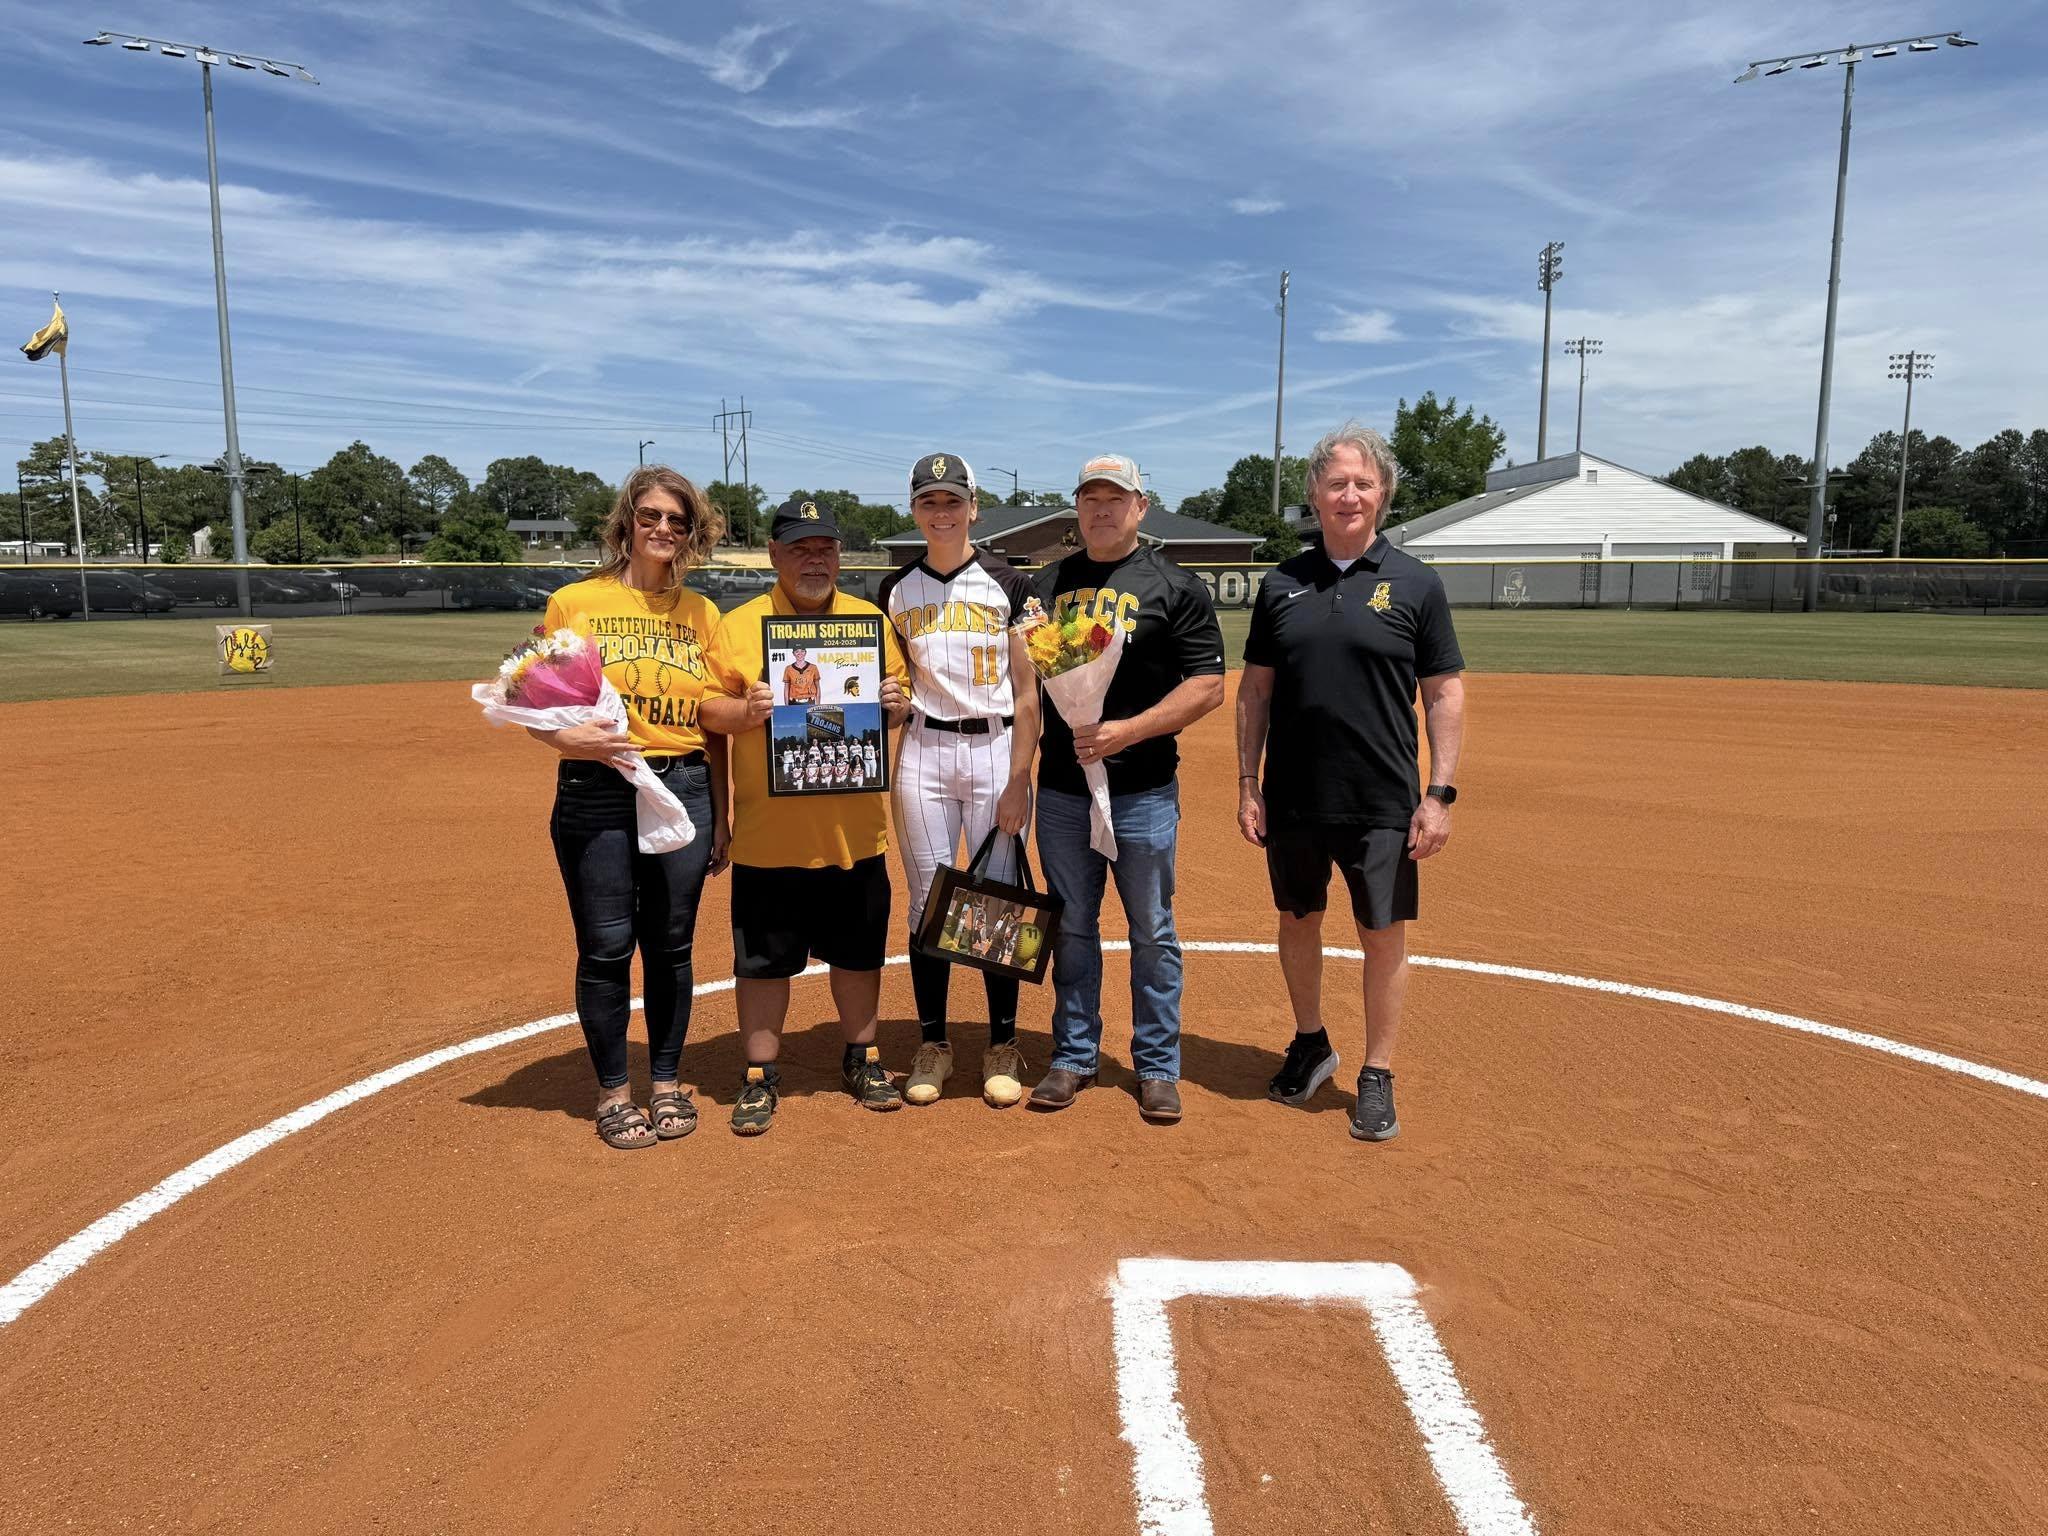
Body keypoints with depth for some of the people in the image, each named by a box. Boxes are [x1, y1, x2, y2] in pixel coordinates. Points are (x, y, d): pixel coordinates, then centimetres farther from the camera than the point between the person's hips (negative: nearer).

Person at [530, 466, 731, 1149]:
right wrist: (568, 738, -18)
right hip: (595, 793, -2)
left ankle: (667, 1082, 26)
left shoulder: (700, 612, 9)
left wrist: (721, 816, 8)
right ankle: (612, 1092, 21)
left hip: (684, 790, 2)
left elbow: (712, 723, 11)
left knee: (671, 945, 9)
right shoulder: (575, 602, 2)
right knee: (606, 949, 4)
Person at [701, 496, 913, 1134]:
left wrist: (897, 704, -9)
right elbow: (708, 708, 0)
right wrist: (745, 710, -20)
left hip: (854, 830, 2)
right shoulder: (737, 625, 1)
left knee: (858, 951, 14)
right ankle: (761, 1075, 22)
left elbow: (896, 707, 13)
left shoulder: (872, 621, 8)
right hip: (768, 833, -2)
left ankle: (862, 1059, 32)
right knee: (764, 959, 6)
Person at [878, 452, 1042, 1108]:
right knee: (928, 901, 6)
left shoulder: (1007, 585, 0)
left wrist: (1018, 778, -8)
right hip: (922, 752, 2)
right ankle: (933, 1045, 18)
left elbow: (1027, 691, -2)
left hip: (995, 746, -2)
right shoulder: (896, 589, 8)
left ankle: (1003, 1046, 15)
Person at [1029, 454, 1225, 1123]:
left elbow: (1208, 686, -7)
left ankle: (1158, 1067, 20)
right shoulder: (1047, 584, 11)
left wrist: (1126, 730, -17)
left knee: (1152, 933, 6)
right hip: (1061, 790, 4)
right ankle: (1073, 1057, 27)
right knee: (1072, 930, 13)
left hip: (1143, 792, -3)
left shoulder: (1175, 586, -2)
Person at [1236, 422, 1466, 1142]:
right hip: (1293, 798, 3)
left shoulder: (1415, 583, -1)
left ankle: (1377, 1077, 20)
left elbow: (1445, 693, -2)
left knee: (1383, 935, 4)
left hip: (1382, 804, -3)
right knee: (1298, 921, 15)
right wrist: (1247, 783, 2)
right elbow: (1255, 687, 8)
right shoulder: (1283, 584, 5)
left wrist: (1440, 792, -9)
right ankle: (1310, 1044, 36)